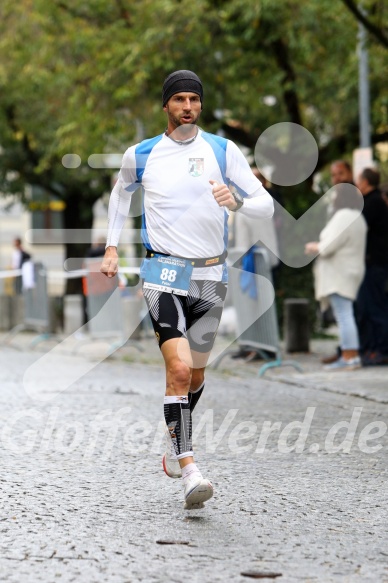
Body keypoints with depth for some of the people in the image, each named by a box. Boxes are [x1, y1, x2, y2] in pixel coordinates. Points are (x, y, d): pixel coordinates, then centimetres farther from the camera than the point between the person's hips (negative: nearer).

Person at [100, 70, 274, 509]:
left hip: (211, 276, 3)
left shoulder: (223, 151, 1)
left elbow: (266, 205, -2)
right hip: (164, 274, -2)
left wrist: (237, 200, -24)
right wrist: (111, 247, 18)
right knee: (179, 368, -20)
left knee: (196, 373, 14)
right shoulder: (140, 156, 2)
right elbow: (120, 192, 24)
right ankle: (189, 472, -22)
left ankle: (174, 441, 41)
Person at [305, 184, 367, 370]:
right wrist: (320, 245, 19)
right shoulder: (357, 218, 16)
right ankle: (352, 356, 10)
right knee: (344, 316, 12)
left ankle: (349, 357, -14)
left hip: (338, 274, -10)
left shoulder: (343, 217, -15)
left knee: (343, 315, -11)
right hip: (350, 271, 10)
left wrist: (314, 247, 0)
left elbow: (329, 246, -19)